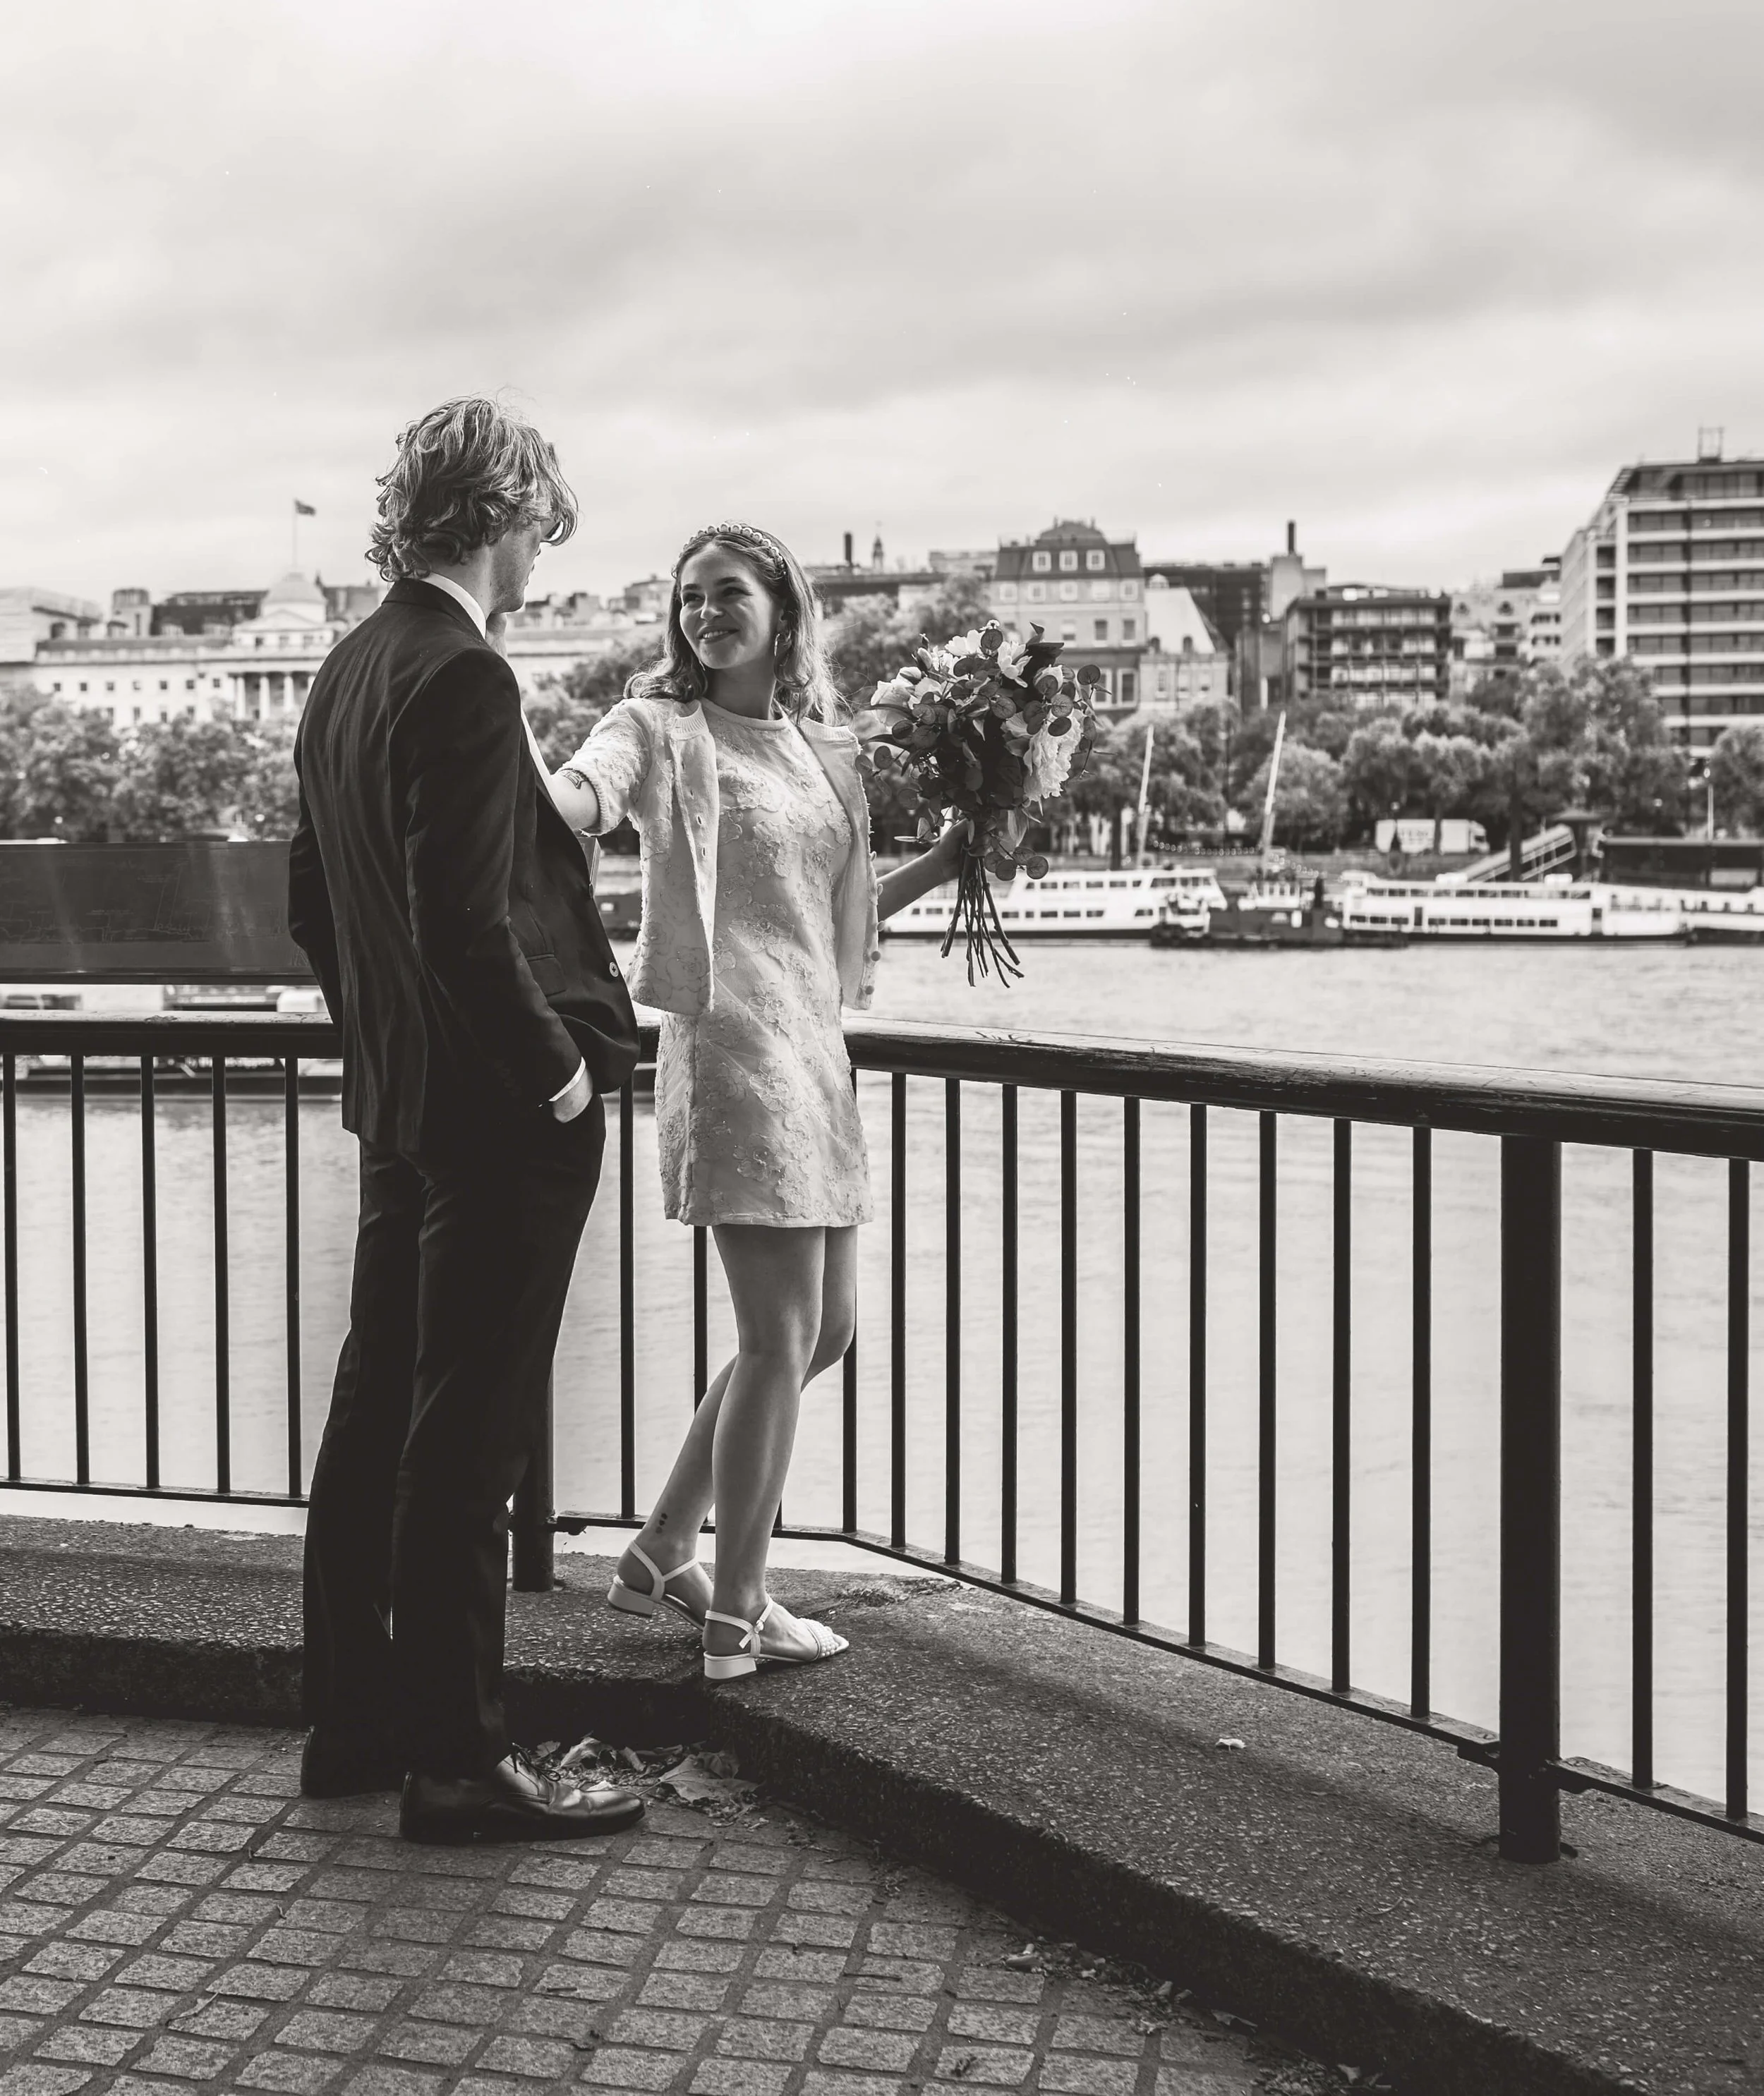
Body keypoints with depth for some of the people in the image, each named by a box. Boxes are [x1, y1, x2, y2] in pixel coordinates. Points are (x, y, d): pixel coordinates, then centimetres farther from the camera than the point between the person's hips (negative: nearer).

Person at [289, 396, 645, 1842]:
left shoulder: (346, 674, 12)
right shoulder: (465, 679, -17)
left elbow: (313, 905, 18)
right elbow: (470, 922, -24)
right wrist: (558, 1074, -14)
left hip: (398, 1108, 9)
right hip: (500, 1118, -9)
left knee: (379, 1416, 14)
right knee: (468, 1440, -3)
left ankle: (353, 1721, 25)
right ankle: (456, 1759, 6)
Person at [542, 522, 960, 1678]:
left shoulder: (824, 746, 15)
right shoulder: (663, 729, -4)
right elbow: (577, 796, -26)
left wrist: (947, 860, 15)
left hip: (817, 1048, 8)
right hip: (734, 1044, -8)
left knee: (823, 1330, 14)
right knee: (782, 1338, -5)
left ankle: (661, 1555, 26)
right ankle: (738, 1617, 7)